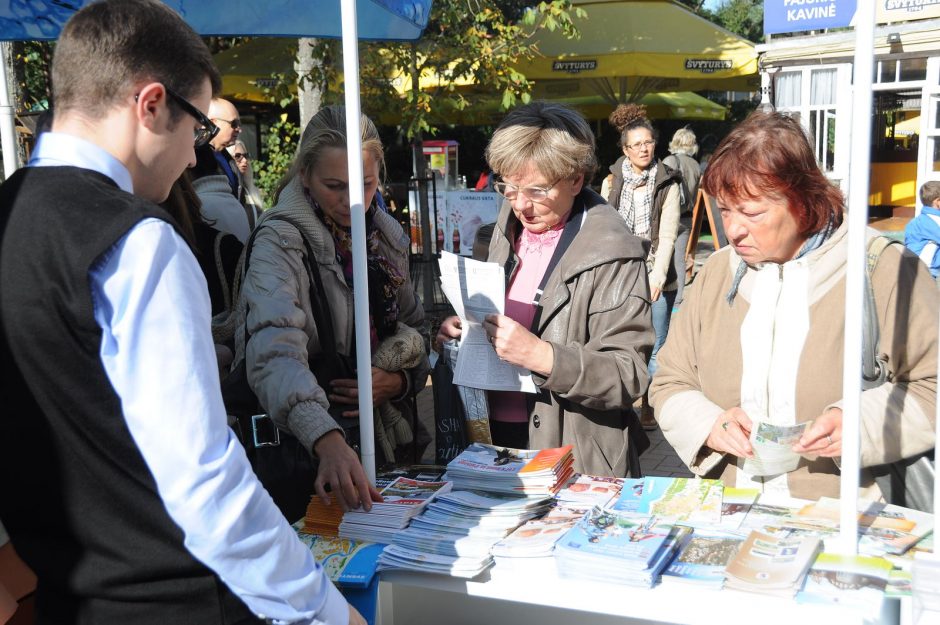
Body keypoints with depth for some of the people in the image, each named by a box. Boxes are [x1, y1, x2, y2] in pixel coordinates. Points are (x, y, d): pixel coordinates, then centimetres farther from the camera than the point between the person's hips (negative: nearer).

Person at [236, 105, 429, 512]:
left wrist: (398, 381, -6)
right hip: (304, 449, -5)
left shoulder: (387, 234, 6)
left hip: (385, 438, 5)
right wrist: (327, 440, -45)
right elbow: (275, 354, -29)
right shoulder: (281, 242, -14)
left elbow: (416, 331, 16)